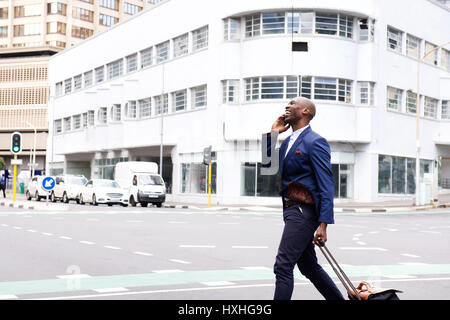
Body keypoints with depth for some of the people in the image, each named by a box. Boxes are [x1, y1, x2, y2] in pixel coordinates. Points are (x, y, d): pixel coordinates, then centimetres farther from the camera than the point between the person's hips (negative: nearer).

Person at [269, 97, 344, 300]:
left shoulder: (315, 142, -11)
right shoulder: (288, 142, 17)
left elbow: (326, 185, -16)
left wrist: (323, 224, -22)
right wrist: (272, 134, 6)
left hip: (304, 211, -9)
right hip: (291, 209, 9)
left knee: (283, 266, -10)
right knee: (309, 267, 17)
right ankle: (338, 299, 30)